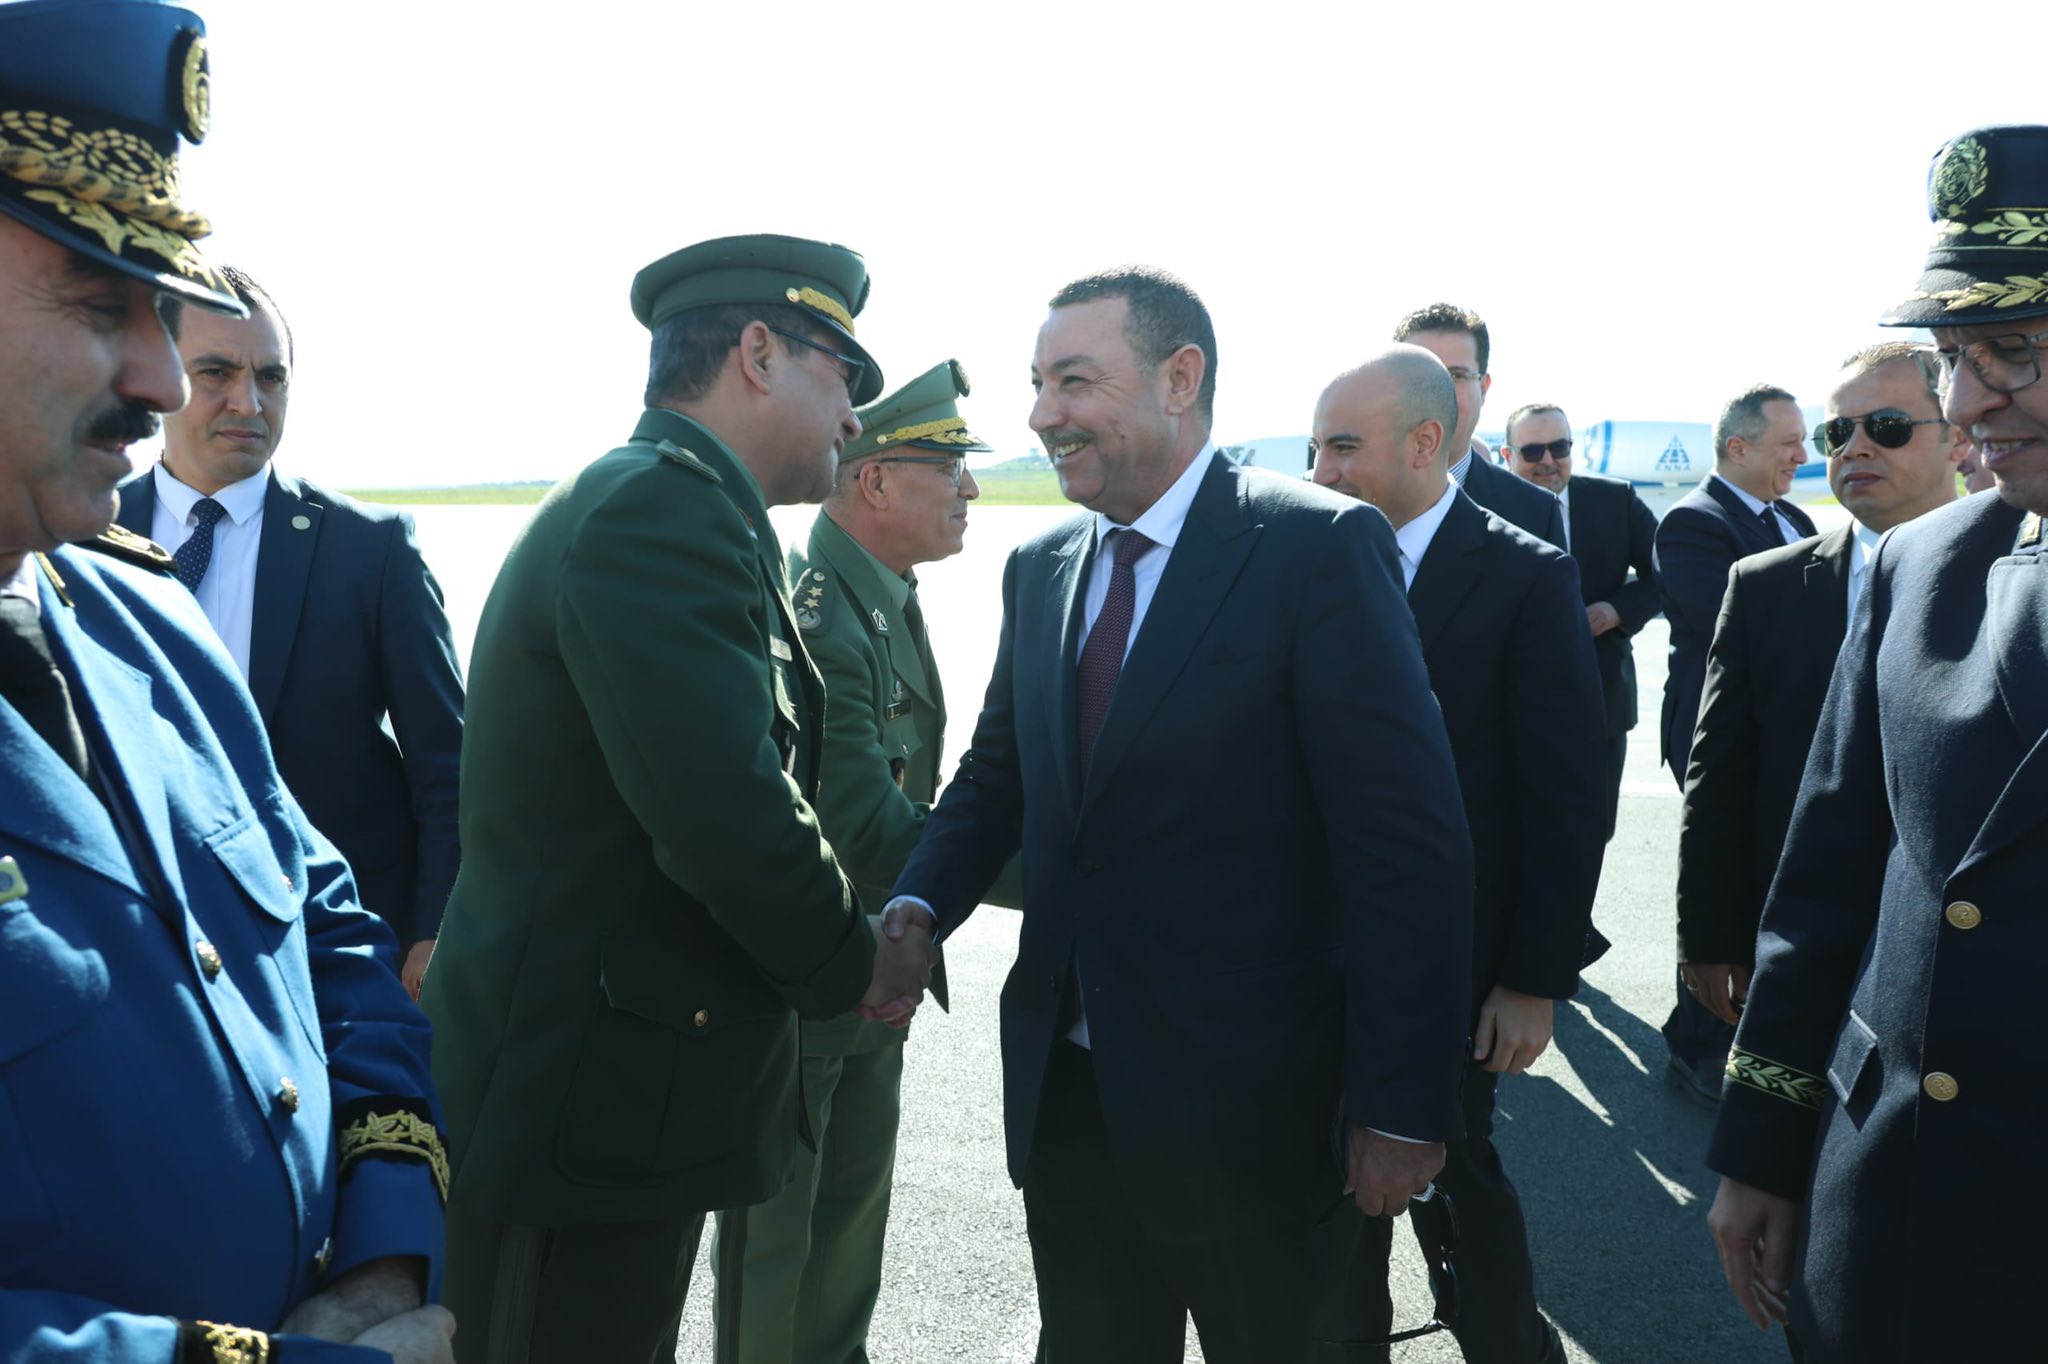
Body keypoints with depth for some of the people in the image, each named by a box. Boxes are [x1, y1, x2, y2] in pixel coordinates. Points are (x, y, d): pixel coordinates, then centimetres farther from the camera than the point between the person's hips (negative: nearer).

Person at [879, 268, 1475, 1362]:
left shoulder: (1316, 545, -14)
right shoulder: (1040, 568, 7)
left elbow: (1408, 839, -16)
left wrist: (1402, 1106, -17)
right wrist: (918, 906, -5)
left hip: (1247, 1103, -5)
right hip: (1065, 1092, 6)